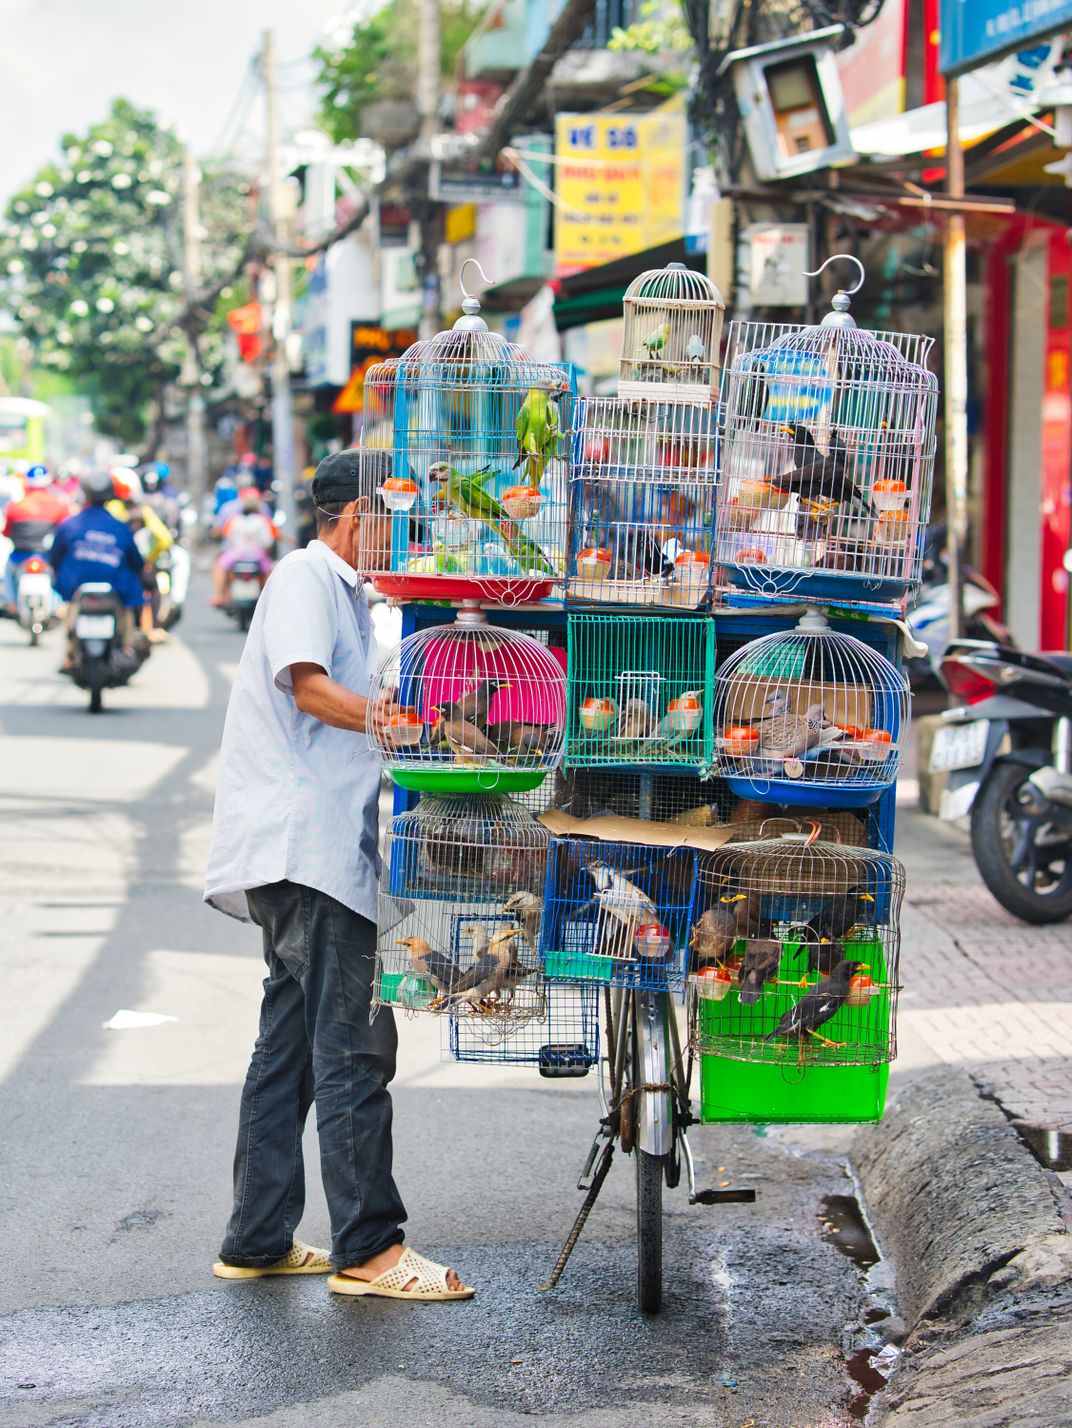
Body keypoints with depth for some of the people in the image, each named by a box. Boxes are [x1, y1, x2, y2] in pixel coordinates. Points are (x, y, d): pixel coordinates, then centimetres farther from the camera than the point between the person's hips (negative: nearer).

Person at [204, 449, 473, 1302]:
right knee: (354, 1044, -11)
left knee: (293, 1044, 12)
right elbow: (309, 687, -20)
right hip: (306, 848, -11)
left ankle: (258, 1241, 17)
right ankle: (368, 1248, -8)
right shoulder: (307, 575, -6)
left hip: (319, 849, 11)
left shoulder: (343, 590, 25)